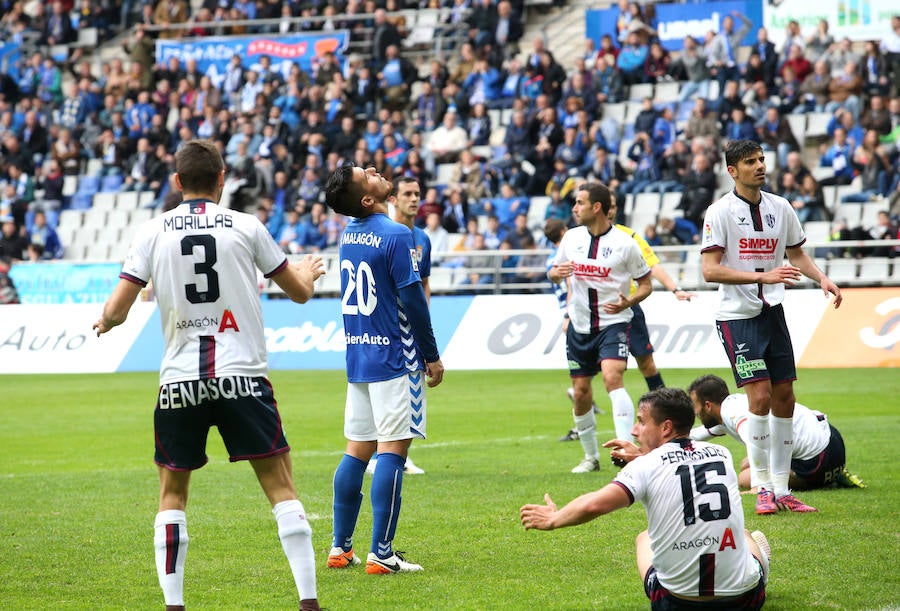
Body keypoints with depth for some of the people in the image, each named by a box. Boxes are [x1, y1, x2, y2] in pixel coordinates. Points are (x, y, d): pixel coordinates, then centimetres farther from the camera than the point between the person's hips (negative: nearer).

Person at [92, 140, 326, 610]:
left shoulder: (153, 232, 2)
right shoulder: (245, 227, 2)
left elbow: (117, 311, 0)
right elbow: (299, 292, 13)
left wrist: (104, 322, 24)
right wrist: (308, 271, 37)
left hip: (179, 380, 1)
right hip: (241, 377, -1)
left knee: (172, 492, 13)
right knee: (280, 486, 3)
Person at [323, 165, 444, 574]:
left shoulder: (348, 234, 9)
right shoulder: (396, 235, -14)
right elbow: (413, 299, -13)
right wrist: (432, 355, -5)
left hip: (357, 356, 7)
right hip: (394, 357, -7)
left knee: (358, 450, 12)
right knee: (392, 450, -6)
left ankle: (340, 548, 14)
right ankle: (380, 554, -9)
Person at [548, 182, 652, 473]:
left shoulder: (624, 243, -9)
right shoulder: (572, 238, 4)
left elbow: (646, 283, -1)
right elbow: (553, 272, 18)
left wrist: (628, 302, -20)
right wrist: (556, 273, -7)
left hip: (613, 322, -5)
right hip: (580, 326, 5)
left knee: (612, 377, -26)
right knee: (581, 392, 7)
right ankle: (591, 456, 24)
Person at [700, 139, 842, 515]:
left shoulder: (780, 208, 7)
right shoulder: (720, 212, -9)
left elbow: (797, 254, 20)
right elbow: (710, 270, -17)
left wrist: (822, 278, 0)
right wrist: (762, 276, -25)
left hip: (773, 312, 5)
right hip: (737, 315, -5)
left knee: (784, 397, 4)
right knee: (760, 396, -12)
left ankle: (781, 489, 13)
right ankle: (763, 488, -3)